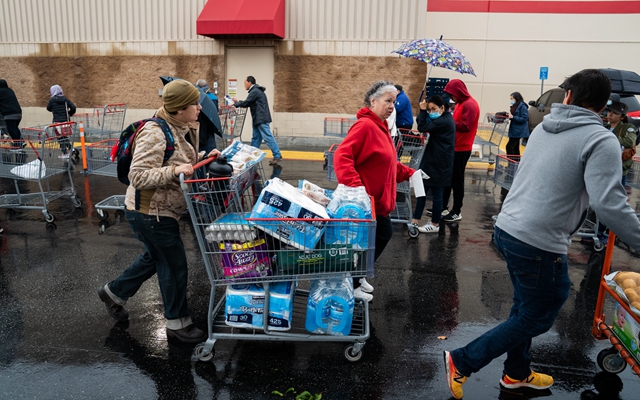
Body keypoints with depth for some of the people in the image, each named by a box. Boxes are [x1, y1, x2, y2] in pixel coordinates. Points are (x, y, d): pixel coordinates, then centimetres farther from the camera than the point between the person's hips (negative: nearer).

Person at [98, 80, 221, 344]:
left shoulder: (183, 129, 5)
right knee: (174, 266, 1)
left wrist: (203, 158, 0)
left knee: (155, 257, 26)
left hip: (162, 210, 10)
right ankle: (178, 323, 21)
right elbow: (138, 176, -27)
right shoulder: (155, 133, -24)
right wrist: (173, 171, -37)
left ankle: (115, 292, 47)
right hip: (150, 212, -10)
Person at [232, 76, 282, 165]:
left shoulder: (254, 91, -12)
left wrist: (235, 104, 2)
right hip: (258, 119, 11)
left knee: (267, 138, -9)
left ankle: (277, 156, -7)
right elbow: (249, 103, 22)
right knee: (256, 138, 12)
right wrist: (238, 102, 18)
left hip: (261, 119, -11)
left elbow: (246, 103, -11)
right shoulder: (256, 90, 21)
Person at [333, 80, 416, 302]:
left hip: (378, 199, 11)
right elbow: (342, 157, -30)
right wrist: (356, 187, -38)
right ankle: (351, 285, 24)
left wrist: (408, 173, 16)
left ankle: (358, 275, 37)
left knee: (383, 234, 20)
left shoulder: (380, 126, 13)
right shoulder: (365, 126, -20)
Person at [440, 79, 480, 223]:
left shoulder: (470, 105, -15)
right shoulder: (460, 103, 15)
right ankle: (443, 207, 25)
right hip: (453, 147, 10)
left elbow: (465, 126, -23)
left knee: (457, 180, -1)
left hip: (461, 149, -10)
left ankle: (457, 212, 9)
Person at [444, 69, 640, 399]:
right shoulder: (601, 140, -12)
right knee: (536, 318, 11)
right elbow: (608, 204, -22)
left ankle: (517, 373, 41)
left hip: (507, 227, 8)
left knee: (525, 307, 24)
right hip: (539, 244, -8)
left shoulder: (543, 127, 9)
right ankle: (463, 362, 15)